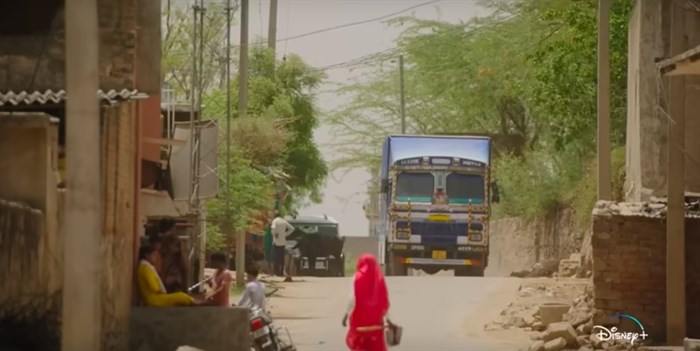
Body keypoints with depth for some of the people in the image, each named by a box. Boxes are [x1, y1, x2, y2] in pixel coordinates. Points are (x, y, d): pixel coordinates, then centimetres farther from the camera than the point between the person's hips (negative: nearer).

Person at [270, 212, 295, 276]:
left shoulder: (275, 221, -8)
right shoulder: (284, 221, 10)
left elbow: (273, 228, -27)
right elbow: (292, 228, 13)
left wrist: (274, 235, -11)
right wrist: (286, 234, 12)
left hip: (277, 242, -5)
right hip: (283, 242, 5)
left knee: (277, 257, -3)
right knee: (282, 258, 9)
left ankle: (277, 272, -5)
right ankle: (282, 272, 9)